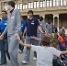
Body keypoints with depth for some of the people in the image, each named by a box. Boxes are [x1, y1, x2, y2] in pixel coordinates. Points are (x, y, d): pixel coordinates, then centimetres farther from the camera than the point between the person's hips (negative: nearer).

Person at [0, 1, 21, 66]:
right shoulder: (9, 14, 22)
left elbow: (18, 23, -9)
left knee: (12, 51, -15)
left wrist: (17, 33, -21)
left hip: (14, 34, -8)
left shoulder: (16, 11, -1)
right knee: (10, 51, 8)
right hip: (9, 35, 8)